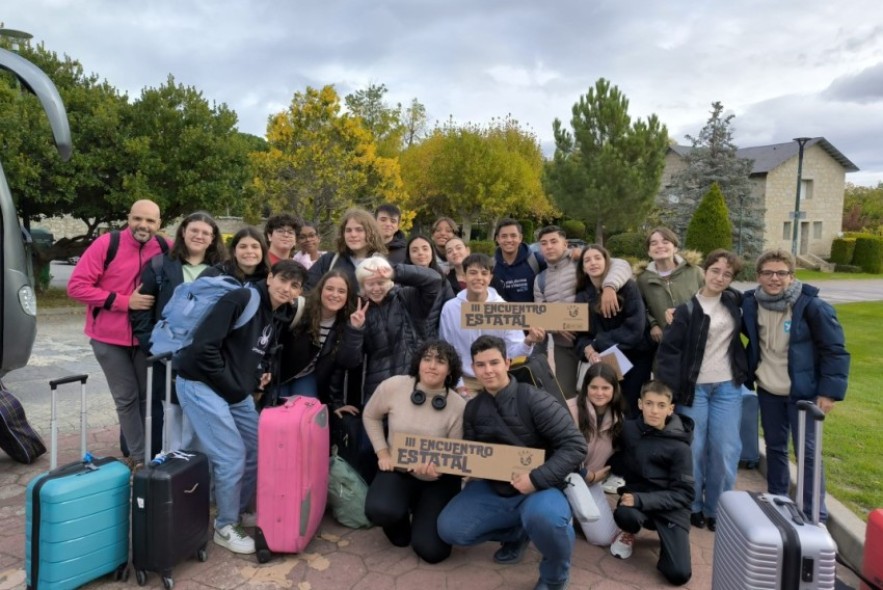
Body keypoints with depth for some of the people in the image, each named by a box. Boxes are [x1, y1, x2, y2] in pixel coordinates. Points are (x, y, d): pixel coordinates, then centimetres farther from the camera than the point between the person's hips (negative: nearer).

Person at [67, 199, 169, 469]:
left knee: (147, 395, 13)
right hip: (109, 336, -3)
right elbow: (76, 286, -16)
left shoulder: (166, 249, -6)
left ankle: (131, 447, 31)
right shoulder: (107, 244, -14)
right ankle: (138, 456, 14)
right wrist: (125, 301, -21)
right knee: (126, 397, 3)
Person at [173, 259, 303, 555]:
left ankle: (241, 511, 32)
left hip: (237, 391, 9)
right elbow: (203, 346, -25)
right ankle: (225, 527, 13)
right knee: (232, 457, -8)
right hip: (201, 384, -9)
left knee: (257, 450, 11)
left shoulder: (277, 318, 8)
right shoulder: (241, 299, -19)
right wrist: (232, 388, -18)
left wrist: (261, 374, 1)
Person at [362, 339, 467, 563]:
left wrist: (438, 468, -29)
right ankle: (401, 522, 10)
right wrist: (382, 453, -4)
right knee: (378, 510, -31)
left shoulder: (459, 406, -18)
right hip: (398, 470, 1)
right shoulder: (393, 386, -16)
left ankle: (422, 514, 26)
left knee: (431, 551, -10)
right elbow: (370, 416, 4)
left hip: (438, 480, 0)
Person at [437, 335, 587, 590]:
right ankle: (516, 533, 19)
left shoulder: (534, 399, -18)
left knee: (542, 517, -40)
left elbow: (575, 445, -19)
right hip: (493, 490, 6)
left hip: (541, 488, -6)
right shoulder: (472, 408, 2)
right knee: (449, 529, -7)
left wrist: (537, 478, -28)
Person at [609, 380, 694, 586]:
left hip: (671, 505, -1)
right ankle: (630, 534, 3)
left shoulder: (679, 446, -14)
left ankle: (665, 536, 16)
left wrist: (640, 500, -24)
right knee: (624, 515, -35)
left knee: (679, 575, -16)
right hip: (637, 495, 2)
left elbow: (683, 494, -14)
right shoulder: (629, 429, -6)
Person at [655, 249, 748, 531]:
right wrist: (670, 388, -17)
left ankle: (716, 509, 21)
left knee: (725, 451, 4)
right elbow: (668, 350, -9)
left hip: (728, 387, 3)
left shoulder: (734, 301, 4)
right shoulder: (687, 310, -7)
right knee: (694, 449, 4)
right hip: (694, 387, -3)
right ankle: (693, 507, 22)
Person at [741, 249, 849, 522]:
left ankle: (815, 517, 12)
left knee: (808, 452, 0)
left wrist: (830, 389, -15)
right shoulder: (750, 302, -5)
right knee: (774, 447, 16)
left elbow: (835, 349, -11)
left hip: (803, 392, -4)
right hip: (768, 391, 4)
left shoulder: (810, 305, -16)